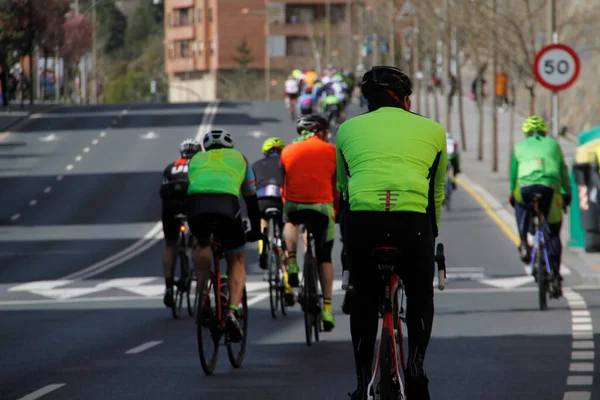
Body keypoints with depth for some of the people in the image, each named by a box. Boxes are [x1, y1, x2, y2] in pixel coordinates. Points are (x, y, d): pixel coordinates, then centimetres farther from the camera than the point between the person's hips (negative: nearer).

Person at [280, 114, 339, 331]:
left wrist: (283, 206, 29)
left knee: (290, 221, 36)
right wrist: (338, 210, 26)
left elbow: (282, 183, 17)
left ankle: (292, 266, 13)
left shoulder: (288, 151, 12)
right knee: (325, 257, 11)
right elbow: (337, 187, 12)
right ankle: (327, 308, 5)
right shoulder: (331, 152, 9)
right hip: (322, 206, 0)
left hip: (293, 204, 1)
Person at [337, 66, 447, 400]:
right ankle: (416, 365, 5)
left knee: (365, 299, 21)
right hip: (413, 219, -1)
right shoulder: (432, 129, 23)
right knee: (421, 296, 22)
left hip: (362, 219, 1)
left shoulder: (349, 128, 24)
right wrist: (432, 233, 45)